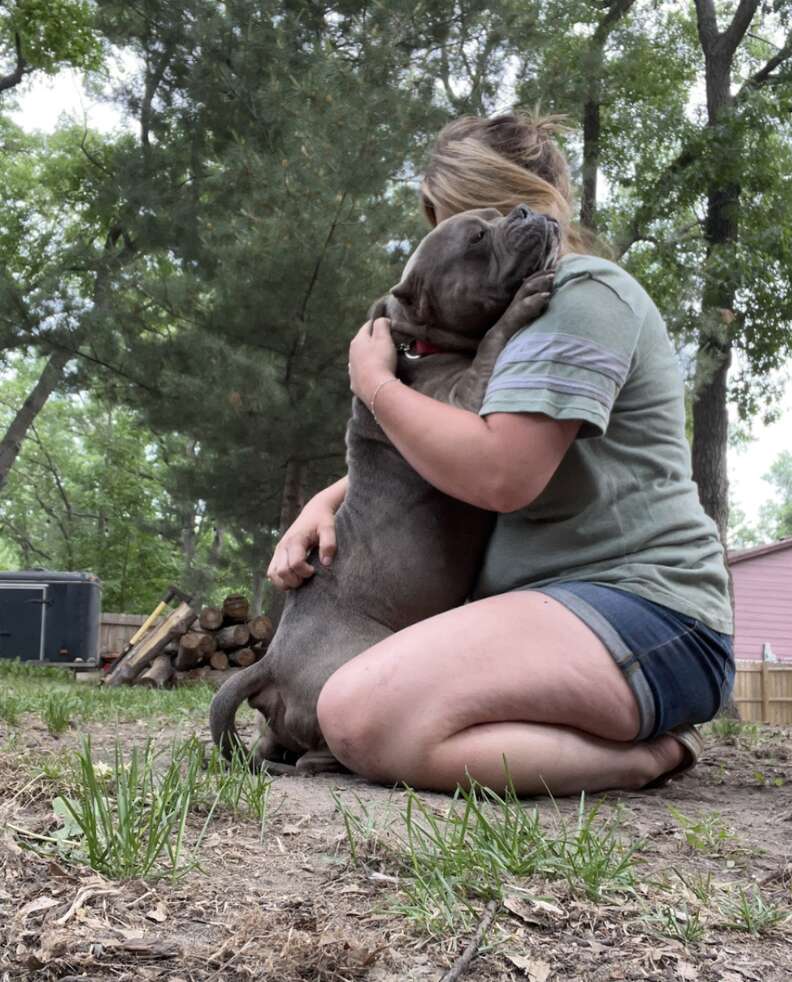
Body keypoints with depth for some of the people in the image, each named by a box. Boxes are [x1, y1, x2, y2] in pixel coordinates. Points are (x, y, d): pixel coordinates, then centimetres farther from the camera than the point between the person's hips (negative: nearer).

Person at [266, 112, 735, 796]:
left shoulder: (585, 293, -8)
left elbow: (500, 474, -22)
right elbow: (404, 456, 27)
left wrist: (374, 381, -6)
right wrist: (325, 502, 6)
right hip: (557, 602, 11)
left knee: (362, 719, -29)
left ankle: (642, 756, -12)